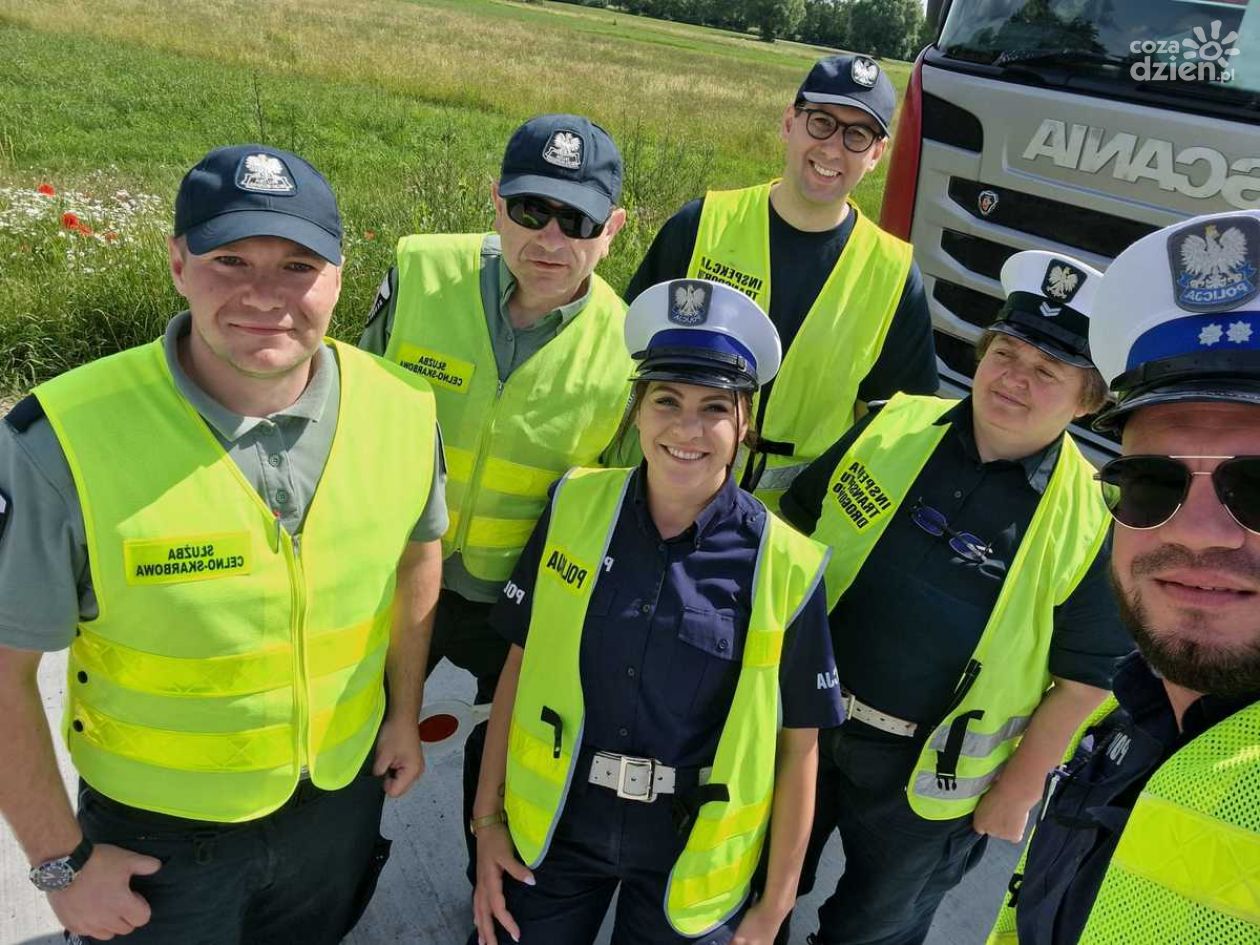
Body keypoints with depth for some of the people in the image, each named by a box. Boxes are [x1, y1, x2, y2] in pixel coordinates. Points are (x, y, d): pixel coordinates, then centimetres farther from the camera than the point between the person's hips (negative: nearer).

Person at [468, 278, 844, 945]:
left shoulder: (786, 568, -17)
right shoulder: (574, 507, -10)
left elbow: (797, 745, -7)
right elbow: (519, 665, -2)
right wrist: (486, 818, 1)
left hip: (691, 858, -1)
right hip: (551, 830, 2)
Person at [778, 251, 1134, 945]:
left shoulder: (1091, 520, -17)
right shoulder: (895, 424, -9)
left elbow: (1084, 678, -9)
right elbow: (795, 527, 2)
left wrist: (1016, 792, -5)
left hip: (926, 777, -2)